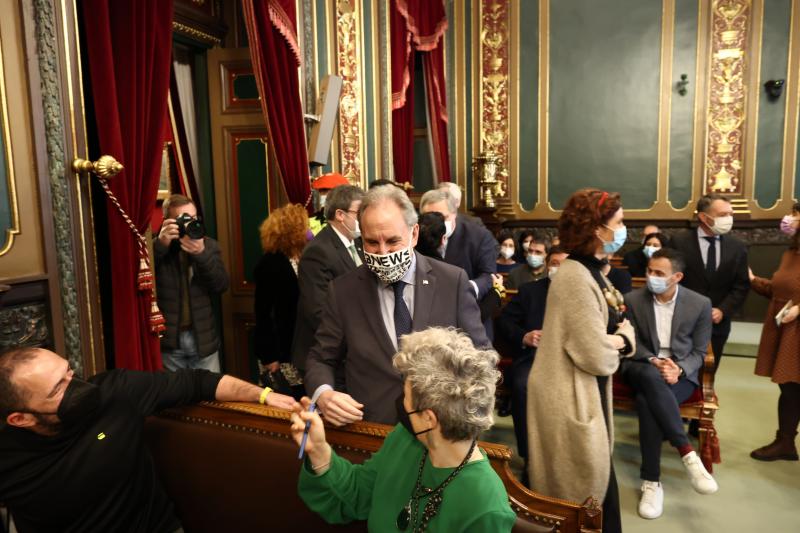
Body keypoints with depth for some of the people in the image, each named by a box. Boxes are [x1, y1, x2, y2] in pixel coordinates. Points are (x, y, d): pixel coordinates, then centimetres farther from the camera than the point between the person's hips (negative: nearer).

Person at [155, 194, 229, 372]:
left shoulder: (209, 245, 3)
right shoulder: (156, 247, -4)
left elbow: (222, 286, -7)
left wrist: (202, 254, -21)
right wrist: (160, 245, -27)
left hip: (203, 338, 2)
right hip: (168, 340, -2)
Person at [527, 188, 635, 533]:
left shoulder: (591, 272, 7)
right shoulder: (577, 278, -23)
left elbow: (624, 331, 8)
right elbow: (598, 357, -25)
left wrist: (618, 340, -14)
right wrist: (619, 342, -4)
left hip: (586, 391, 9)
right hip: (571, 397, -9)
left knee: (597, 477, 22)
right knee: (584, 488, 10)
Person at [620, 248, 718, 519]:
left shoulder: (700, 304, -2)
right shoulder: (633, 300, -1)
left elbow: (699, 351, 3)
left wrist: (679, 369, -18)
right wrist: (654, 362, -17)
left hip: (680, 373, -1)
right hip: (642, 368, 1)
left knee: (647, 401, -36)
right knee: (651, 376, -40)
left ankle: (651, 480, -26)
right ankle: (688, 453, -36)